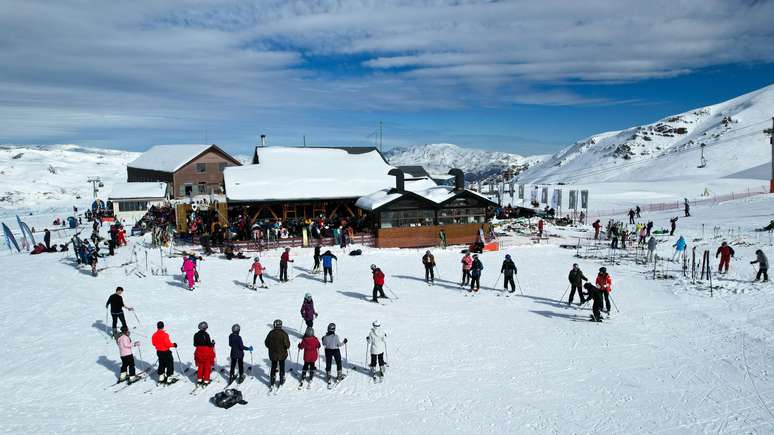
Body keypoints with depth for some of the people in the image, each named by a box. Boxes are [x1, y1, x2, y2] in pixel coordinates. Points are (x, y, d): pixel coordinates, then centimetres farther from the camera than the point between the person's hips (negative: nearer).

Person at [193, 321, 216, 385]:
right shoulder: (206, 335, -19)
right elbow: (209, 344, -18)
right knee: (207, 367, 7)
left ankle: (199, 380, 22)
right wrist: (213, 343, 2)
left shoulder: (196, 335, -2)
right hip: (207, 353, -5)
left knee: (200, 366, 20)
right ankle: (206, 381, 8)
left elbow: (195, 345, 5)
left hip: (199, 353, 5)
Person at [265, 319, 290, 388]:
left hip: (273, 354, 2)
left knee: (273, 367, 16)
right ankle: (281, 380, 28)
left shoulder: (271, 333, -10)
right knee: (282, 367, 18)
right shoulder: (283, 334, -19)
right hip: (282, 354, -2)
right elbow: (287, 344, -19)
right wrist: (287, 347, 4)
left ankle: (272, 383, 18)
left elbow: (266, 343, 0)